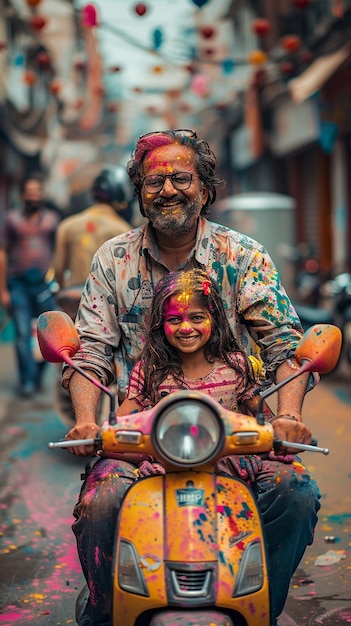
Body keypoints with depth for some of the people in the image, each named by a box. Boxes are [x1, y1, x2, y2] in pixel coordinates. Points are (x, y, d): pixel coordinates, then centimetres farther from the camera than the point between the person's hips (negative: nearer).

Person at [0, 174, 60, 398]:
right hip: (18, 284, -1)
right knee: (22, 334, -6)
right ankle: (28, 381, 1)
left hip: (45, 284, 1)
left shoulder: (53, 218, 8)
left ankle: (38, 374, 20)